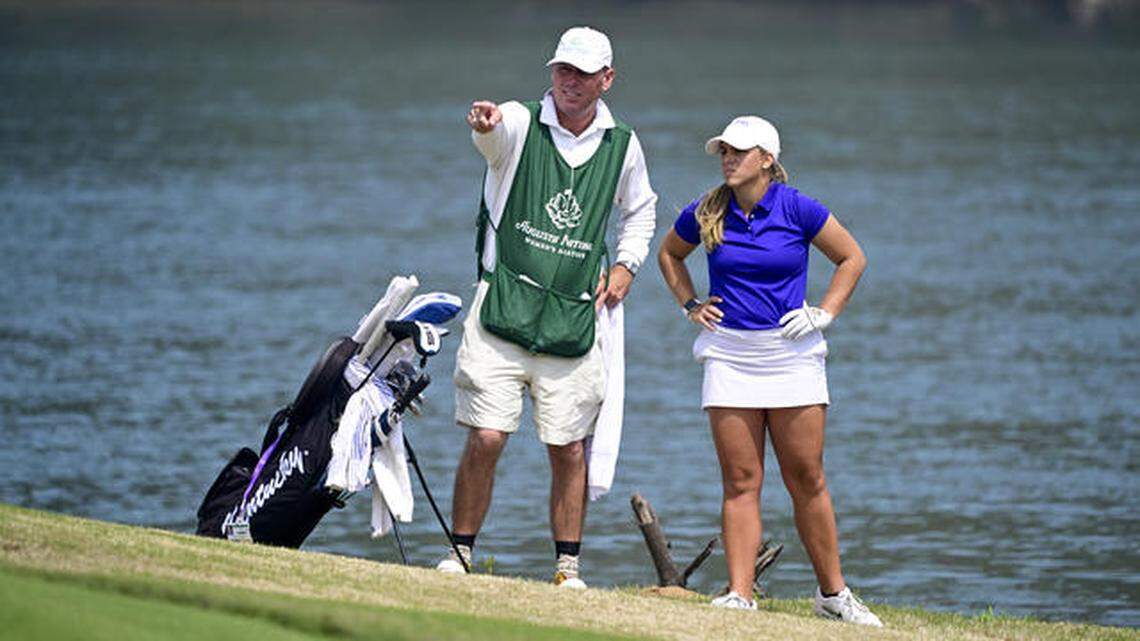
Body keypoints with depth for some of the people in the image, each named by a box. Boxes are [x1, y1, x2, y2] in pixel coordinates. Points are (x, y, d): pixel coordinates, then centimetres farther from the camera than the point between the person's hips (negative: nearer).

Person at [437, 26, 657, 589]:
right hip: (504, 307, -3)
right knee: (486, 438, -8)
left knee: (569, 449, 3)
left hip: (573, 323, 3)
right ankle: (460, 553, 4)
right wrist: (484, 123, -54)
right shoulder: (520, 124, -4)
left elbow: (641, 210, 26)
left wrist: (625, 265, 10)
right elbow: (494, 131, -30)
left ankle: (567, 567, 13)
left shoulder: (623, 145, 8)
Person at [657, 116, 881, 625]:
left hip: (791, 355, -2)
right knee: (740, 481, -2)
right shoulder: (706, 214, 2)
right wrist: (690, 305, 12)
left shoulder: (798, 210, -5)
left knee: (806, 479, 2)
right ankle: (739, 595, -3)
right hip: (729, 356, 2)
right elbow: (669, 254, 23)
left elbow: (852, 259, 6)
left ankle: (832, 593, 13)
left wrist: (824, 313, -1)